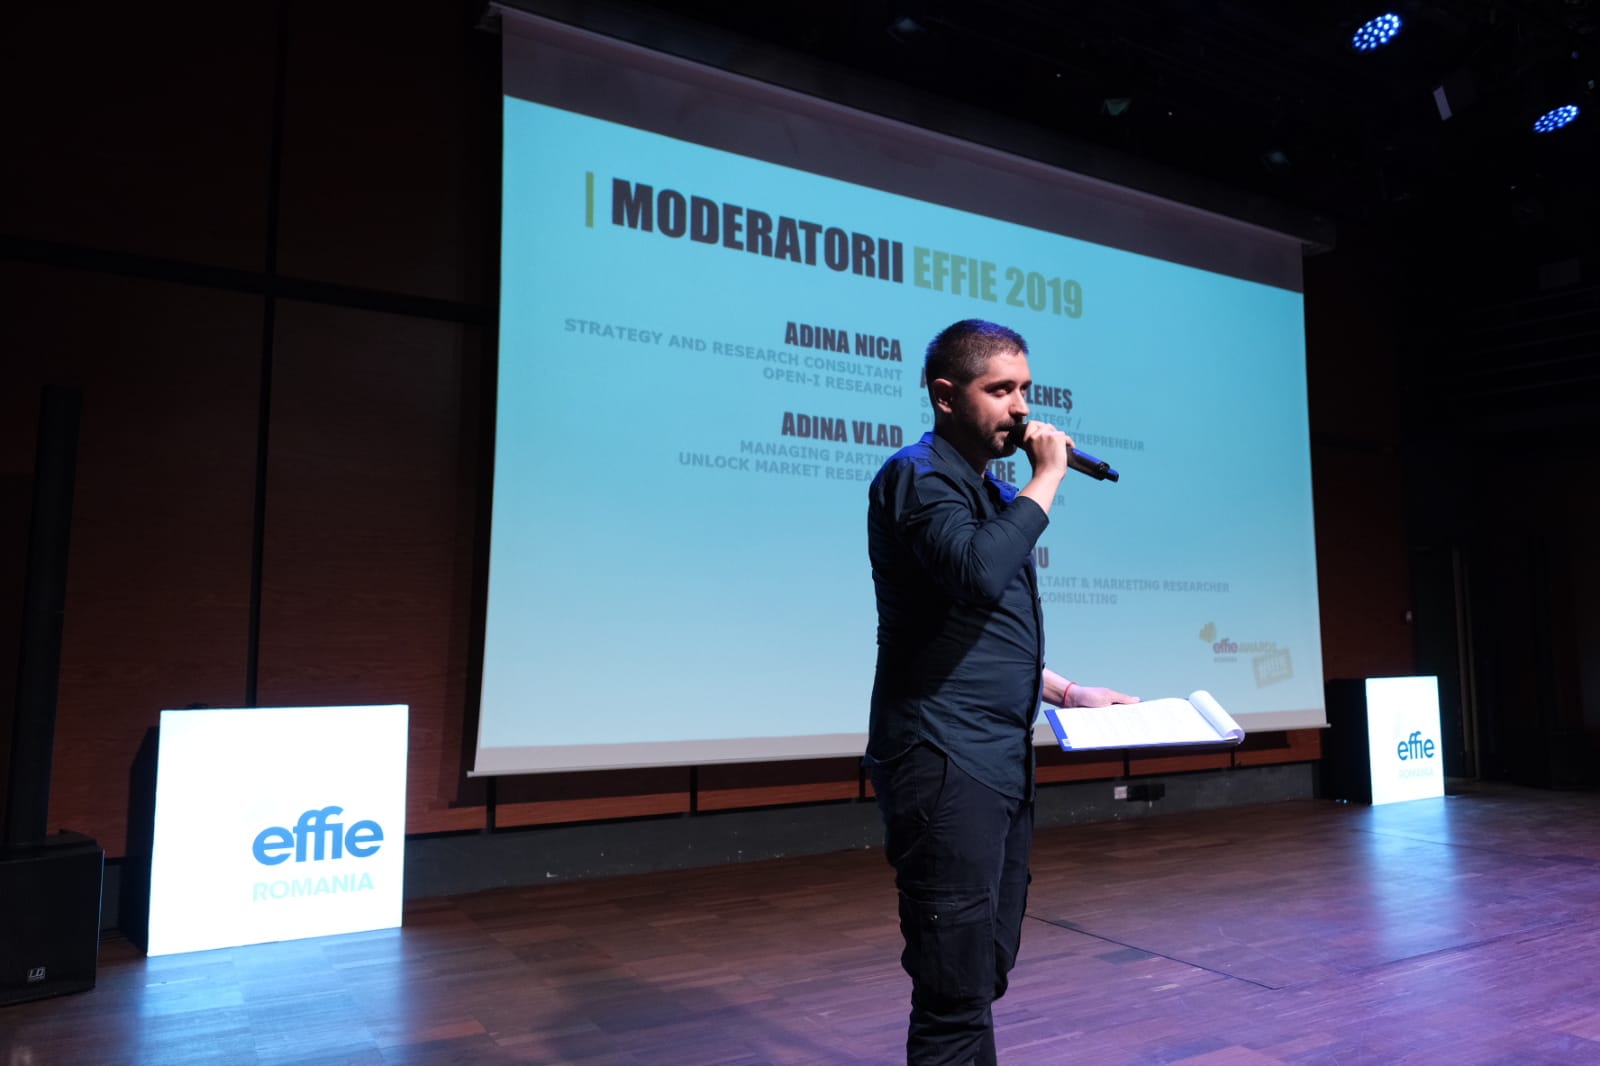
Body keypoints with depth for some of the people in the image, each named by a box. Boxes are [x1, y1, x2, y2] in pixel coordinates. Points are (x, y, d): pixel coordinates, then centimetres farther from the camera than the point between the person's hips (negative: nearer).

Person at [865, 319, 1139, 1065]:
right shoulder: (919, 475, -9)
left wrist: (1067, 692, 18)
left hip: (1002, 760, 9)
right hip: (945, 760, -9)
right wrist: (1046, 479, -17)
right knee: (958, 988, -4)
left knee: (984, 975, 17)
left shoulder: (993, 494, 20)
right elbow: (979, 573, -29)